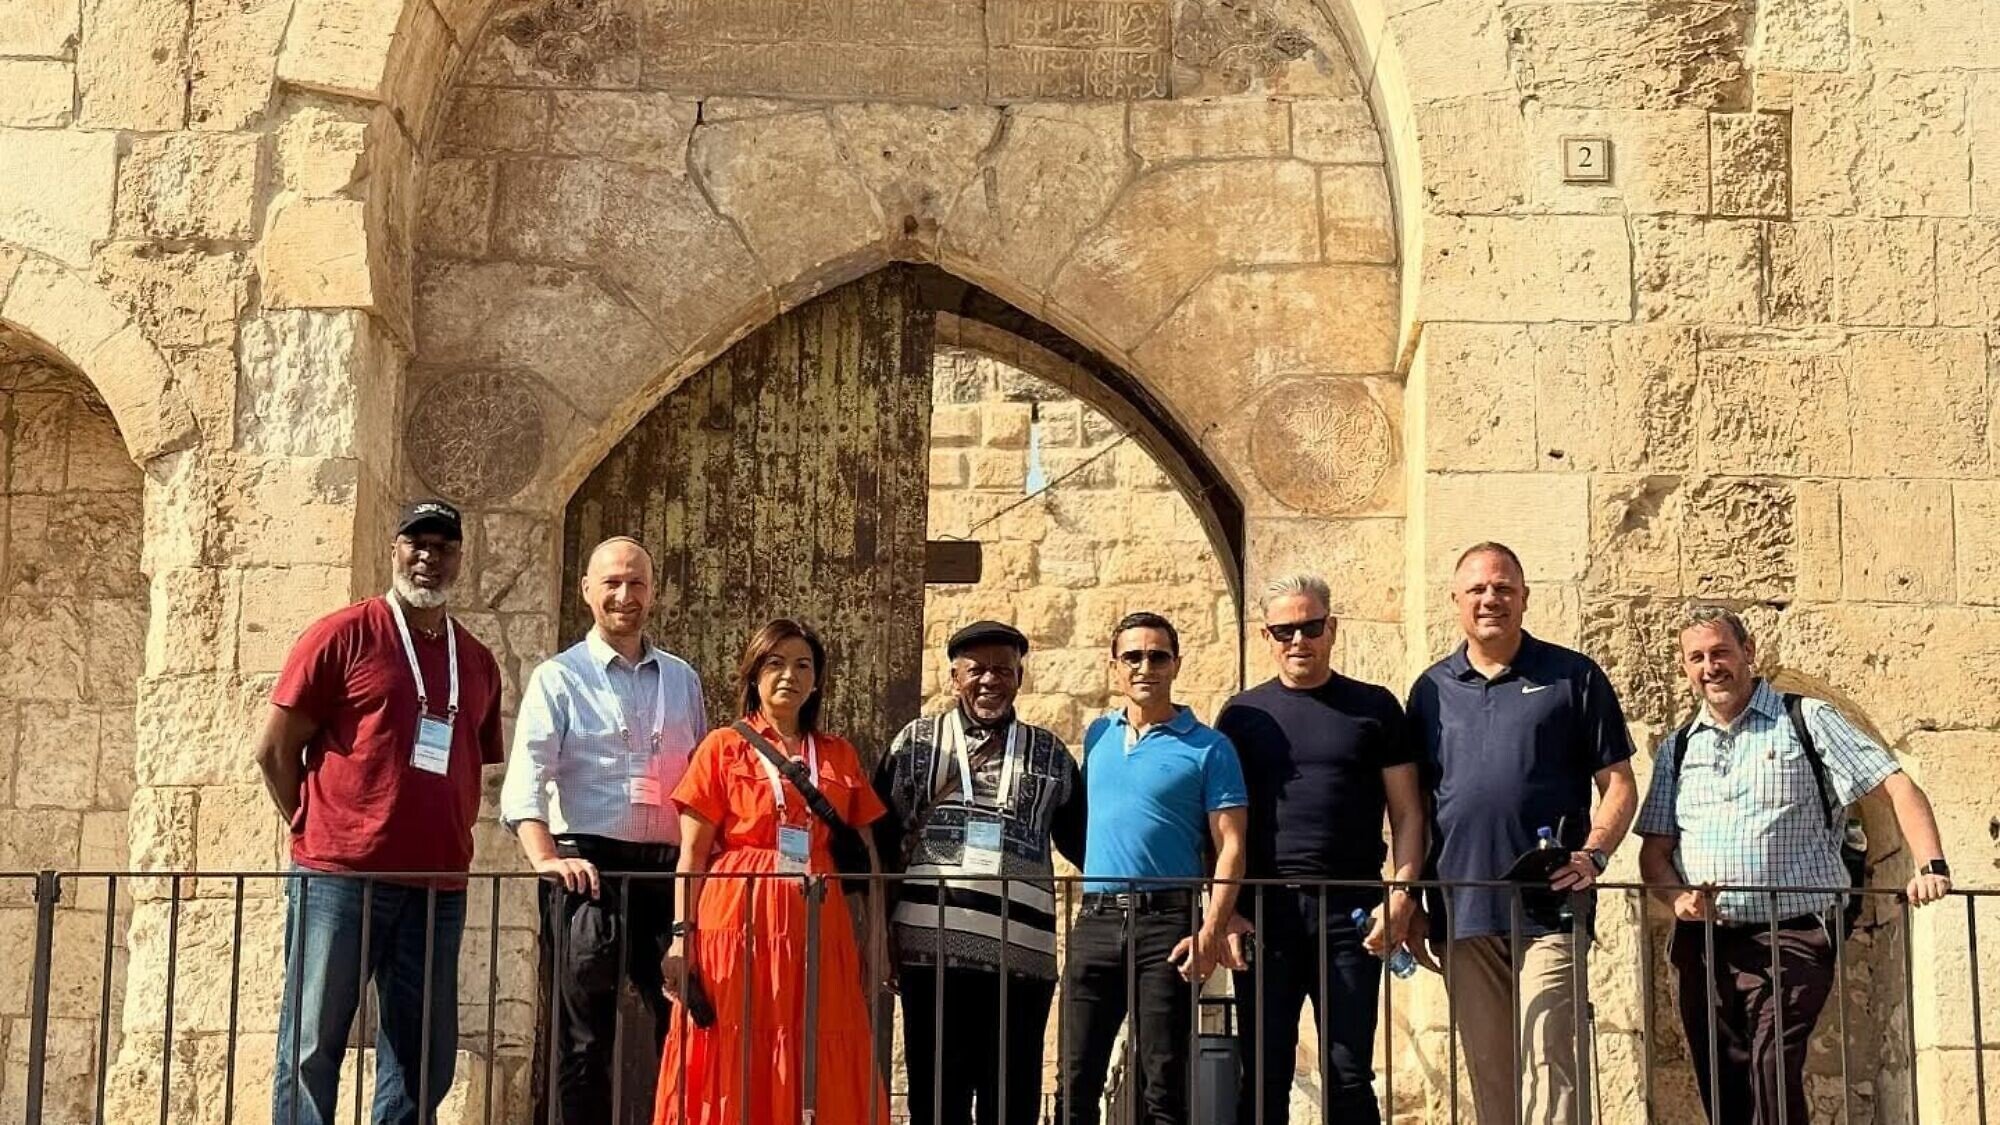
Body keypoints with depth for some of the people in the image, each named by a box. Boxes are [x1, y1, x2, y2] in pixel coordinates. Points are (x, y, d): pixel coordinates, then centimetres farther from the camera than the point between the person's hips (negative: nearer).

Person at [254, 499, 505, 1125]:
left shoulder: (478, 663, 14)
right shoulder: (343, 635, -1)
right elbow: (275, 750, 0)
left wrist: (449, 840, 10)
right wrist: (323, 834, 3)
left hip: (439, 887, 5)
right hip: (340, 878, -5)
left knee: (424, 1059, 8)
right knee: (313, 1046, 0)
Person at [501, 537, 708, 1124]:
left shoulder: (683, 680, 16)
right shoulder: (559, 678, 3)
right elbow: (527, 777, -10)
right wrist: (546, 858, -25)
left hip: (670, 870, 4)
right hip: (589, 869, -4)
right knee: (583, 1033, 1)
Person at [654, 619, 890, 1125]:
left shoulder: (840, 756, 14)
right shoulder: (723, 747, 6)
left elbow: (867, 855, 12)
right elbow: (692, 854, 2)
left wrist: (876, 937, 1)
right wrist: (681, 936, -7)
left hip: (817, 929, 3)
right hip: (738, 924, -2)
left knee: (819, 1078, 0)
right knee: (735, 1070, -3)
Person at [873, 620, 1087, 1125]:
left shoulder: (1050, 753, 15)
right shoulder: (915, 742, 12)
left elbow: (1084, 840, 17)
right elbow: (878, 838, 9)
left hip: (1021, 952, 1)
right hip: (930, 949, -1)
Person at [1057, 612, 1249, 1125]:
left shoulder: (1207, 748, 0)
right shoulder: (1097, 736, 15)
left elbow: (1230, 847, -5)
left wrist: (1210, 932, -15)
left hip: (1167, 921, -4)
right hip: (1096, 921, 4)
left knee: (1162, 1083, -2)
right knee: (1077, 1079, 2)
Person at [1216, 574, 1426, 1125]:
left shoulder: (1374, 707, 9)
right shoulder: (1242, 715, 11)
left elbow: (1407, 813, 7)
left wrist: (1402, 898, -7)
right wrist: (1225, 909, -3)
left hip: (1350, 912, -1)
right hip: (1263, 913, 1)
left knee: (1348, 1074, 1)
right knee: (1263, 1075, 3)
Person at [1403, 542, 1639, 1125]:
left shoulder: (1573, 678, 5)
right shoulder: (1432, 690, 13)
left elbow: (1619, 784, 4)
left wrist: (1593, 855, -14)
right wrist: (1412, 905, 10)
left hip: (1549, 908, -4)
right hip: (1463, 913, 4)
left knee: (1549, 1068, -9)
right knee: (1489, 1075, 10)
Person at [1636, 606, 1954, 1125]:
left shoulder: (1806, 720, 4)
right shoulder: (1678, 747, 16)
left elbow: (1897, 786, -2)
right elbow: (1654, 849, 13)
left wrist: (1932, 866, -18)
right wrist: (1676, 895, -9)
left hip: (1790, 935, -5)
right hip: (1702, 942, 5)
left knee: (1773, 1069, -22)